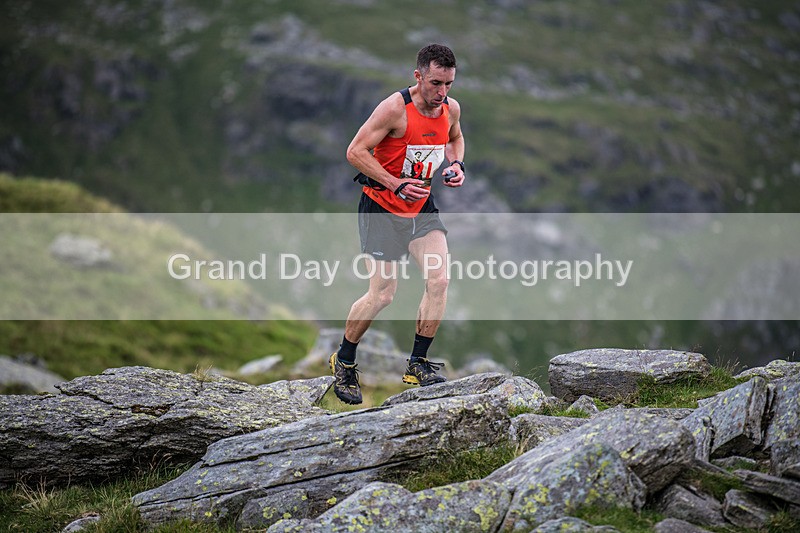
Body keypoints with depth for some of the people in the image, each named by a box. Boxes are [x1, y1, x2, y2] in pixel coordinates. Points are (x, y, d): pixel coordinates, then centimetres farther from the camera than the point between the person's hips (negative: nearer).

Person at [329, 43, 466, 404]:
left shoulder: (451, 109, -3)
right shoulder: (395, 108, -23)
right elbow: (355, 151, -20)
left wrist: (456, 164, -1)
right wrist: (397, 185, -27)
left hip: (422, 206, 6)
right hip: (382, 208, -6)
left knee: (439, 280, -10)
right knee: (382, 294, -6)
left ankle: (417, 366, 4)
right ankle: (343, 362, 17)